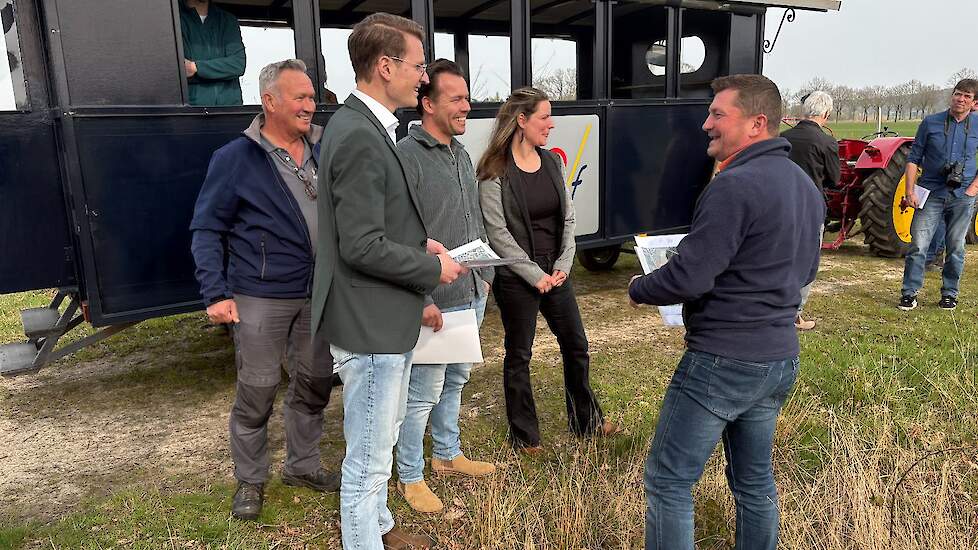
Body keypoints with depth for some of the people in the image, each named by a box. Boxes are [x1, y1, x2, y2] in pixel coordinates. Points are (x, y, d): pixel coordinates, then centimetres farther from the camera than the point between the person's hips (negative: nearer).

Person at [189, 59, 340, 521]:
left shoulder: (322, 150, 6)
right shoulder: (235, 158, -7)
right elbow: (206, 230, -5)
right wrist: (216, 294, -13)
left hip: (318, 294, 5)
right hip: (261, 298, -5)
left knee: (315, 383, 13)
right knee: (257, 391, 4)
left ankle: (302, 465, 33)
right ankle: (250, 481, 24)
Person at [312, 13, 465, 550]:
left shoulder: (365, 126, 10)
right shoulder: (359, 137, -22)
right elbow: (362, 247, -25)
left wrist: (419, 242, 6)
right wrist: (433, 269, -13)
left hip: (382, 318, 11)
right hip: (371, 323, -11)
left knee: (378, 444, 26)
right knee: (369, 457, 7)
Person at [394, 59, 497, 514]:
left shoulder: (461, 155, 12)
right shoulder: (406, 157, -15)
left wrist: (485, 274, 17)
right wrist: (422, 300, -21)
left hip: (472, 296, 9)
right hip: (436, 303, -8)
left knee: (455, 380, 21)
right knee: (424, 392, 2)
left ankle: (447, 454, 40)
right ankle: (410, 478, 21)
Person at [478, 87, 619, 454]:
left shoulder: (552, 162, 6)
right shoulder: (495, 172, -12)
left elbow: (567, 218, 8)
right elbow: (498, 233, -15)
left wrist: (563, 265, -3)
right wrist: (535, 275, -15)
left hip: (555, 273, 6)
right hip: (517, 278, -6)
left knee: (576, 345, 15)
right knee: (519, 355, 7)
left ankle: (586, 421, 35)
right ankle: (524, 436, 24)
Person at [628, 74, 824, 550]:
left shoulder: (735, 185, -20)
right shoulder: (806, 185, 9)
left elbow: (687, 277, -22)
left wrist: (637, 288, -5)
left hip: (723, 362, -9)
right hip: (781, 357, 9)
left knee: (668, 482, 3)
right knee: (754, 479, 22)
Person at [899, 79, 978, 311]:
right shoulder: (930, 123, 0)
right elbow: (914, 158, 3)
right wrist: (910, 191, -5)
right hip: (932, 193, -1)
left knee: (955, 248, 9)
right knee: (918, 245, -6)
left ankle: (949, 294, 22)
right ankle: (909, 293, 4)